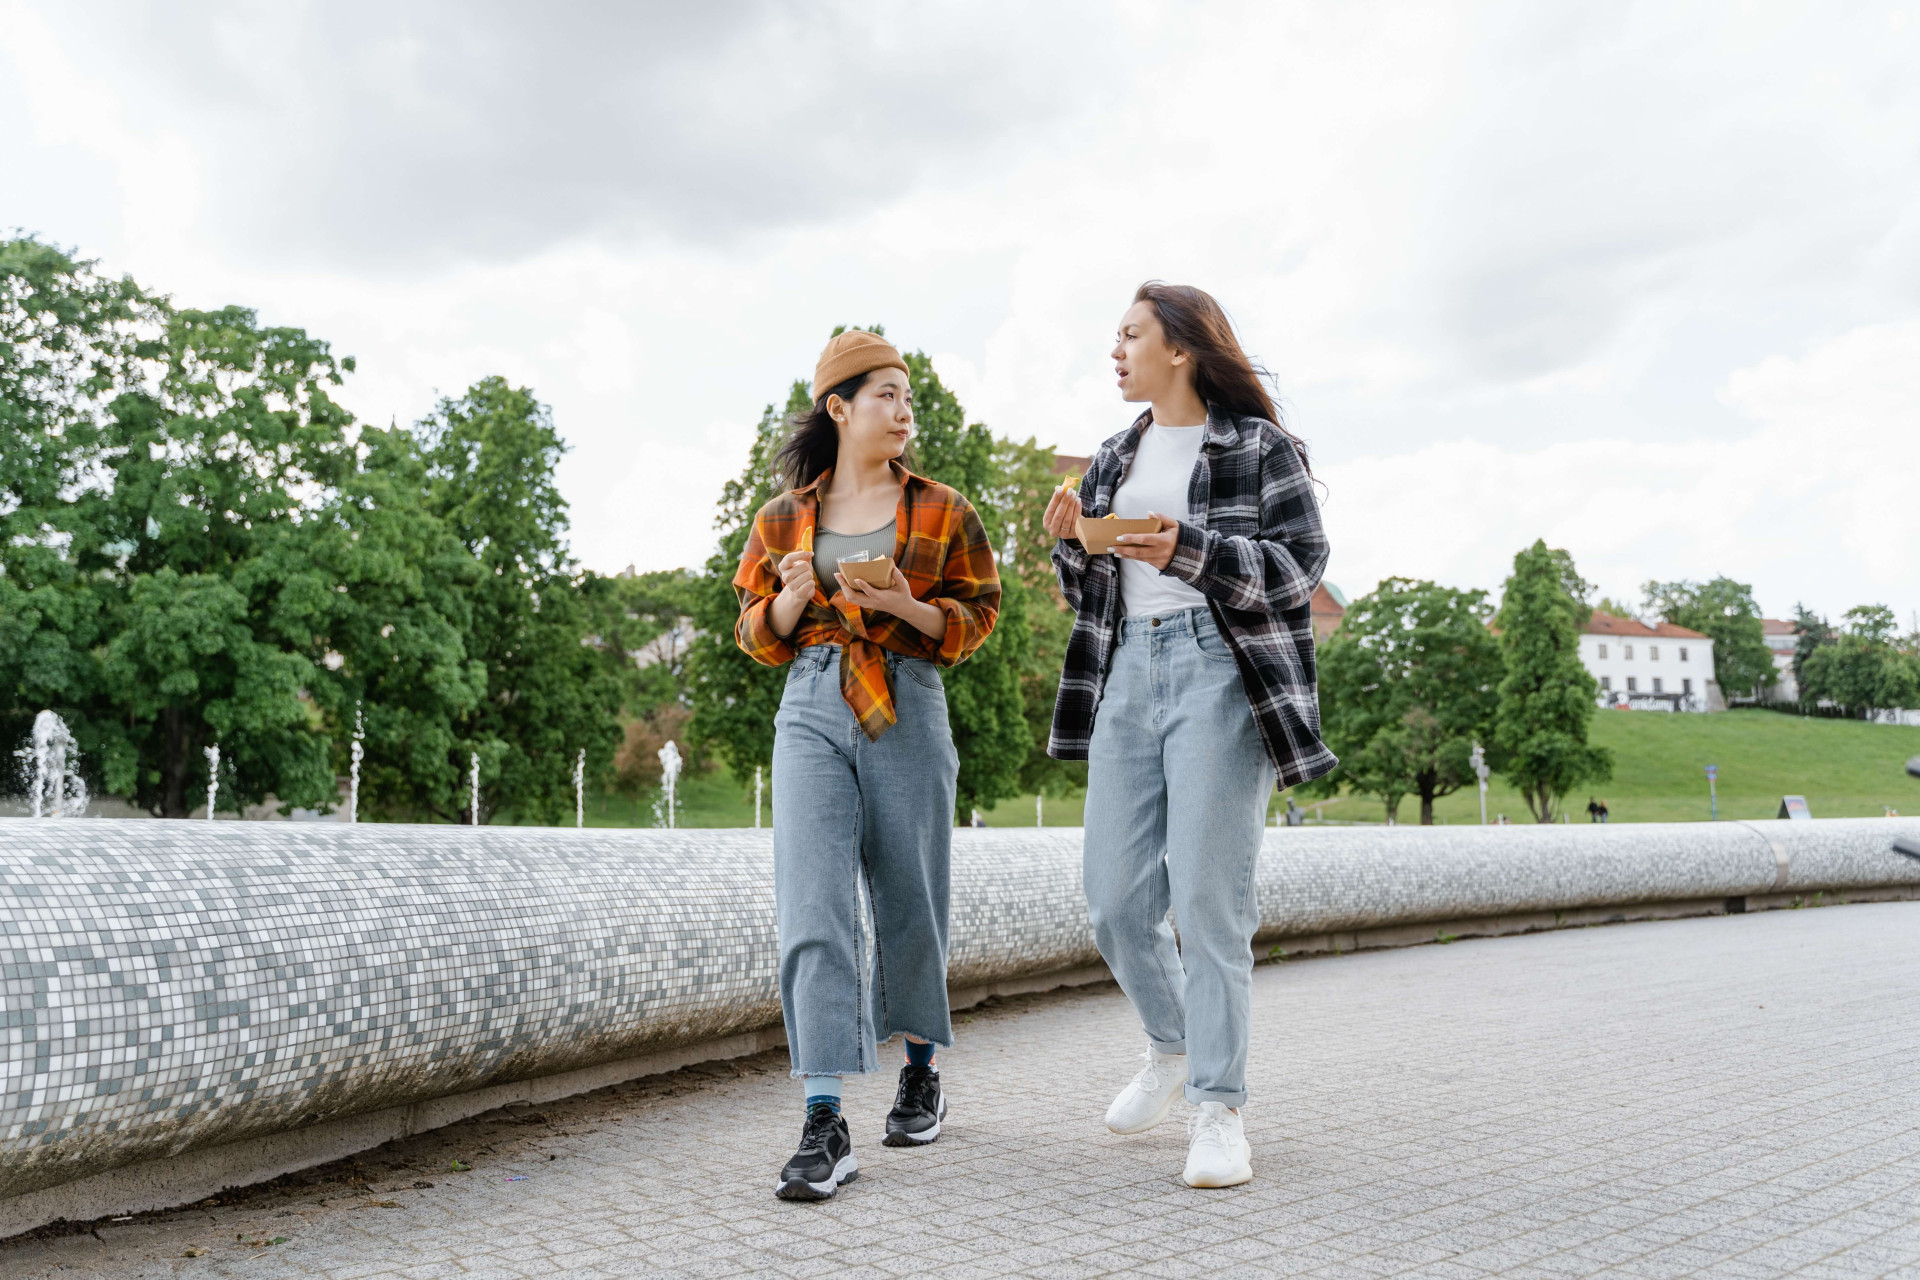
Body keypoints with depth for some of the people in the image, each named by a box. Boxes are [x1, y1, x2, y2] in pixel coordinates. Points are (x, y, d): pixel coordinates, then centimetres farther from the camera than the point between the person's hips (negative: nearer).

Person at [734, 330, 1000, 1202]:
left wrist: (904, 605, -13)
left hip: (907, 712, 0)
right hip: (812, 711, 0)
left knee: (909, 905, 9)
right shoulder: (785, 518, 10)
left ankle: (921, 1071, 35)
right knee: (812, 909, -12)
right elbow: (757, 635, 14)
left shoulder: (939, 511, 7)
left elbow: (977, 615, 6)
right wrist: (792, 598, -9)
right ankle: (824, 1129, -11)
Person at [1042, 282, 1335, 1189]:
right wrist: (1069, 545, 1)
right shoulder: (1113, 460, 20)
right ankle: (1171, 1045, 30)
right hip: (1128, 673, 6)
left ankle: (1219, 1106, 3)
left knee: (1208, 895, -8)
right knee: (1115, 899, 4)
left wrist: (1191, 553, -18)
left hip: (1222, 675, -6)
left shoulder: (1259, 445, 2)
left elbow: (1302, 563, -6)